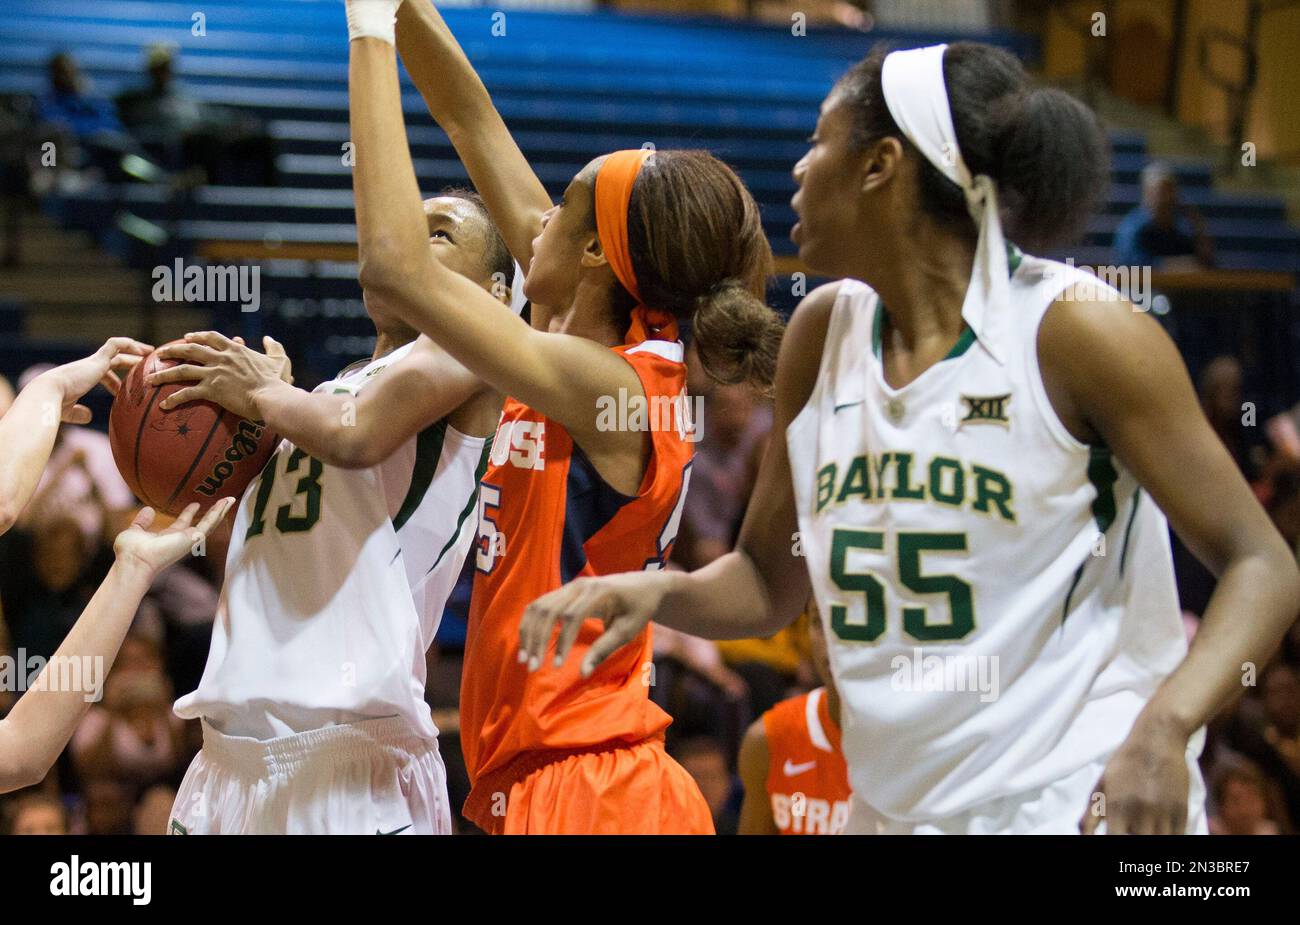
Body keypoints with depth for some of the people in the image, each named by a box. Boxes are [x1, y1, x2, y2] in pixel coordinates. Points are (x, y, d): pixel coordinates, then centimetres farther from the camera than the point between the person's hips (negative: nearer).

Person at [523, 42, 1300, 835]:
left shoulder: (1077, 329, -13)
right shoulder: (823, 332, 4)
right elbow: (769, 584, 14)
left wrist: (1164, 729, -28)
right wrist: (657, 593, -7)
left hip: (1080, 804, -6)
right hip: (893, 808, 6)